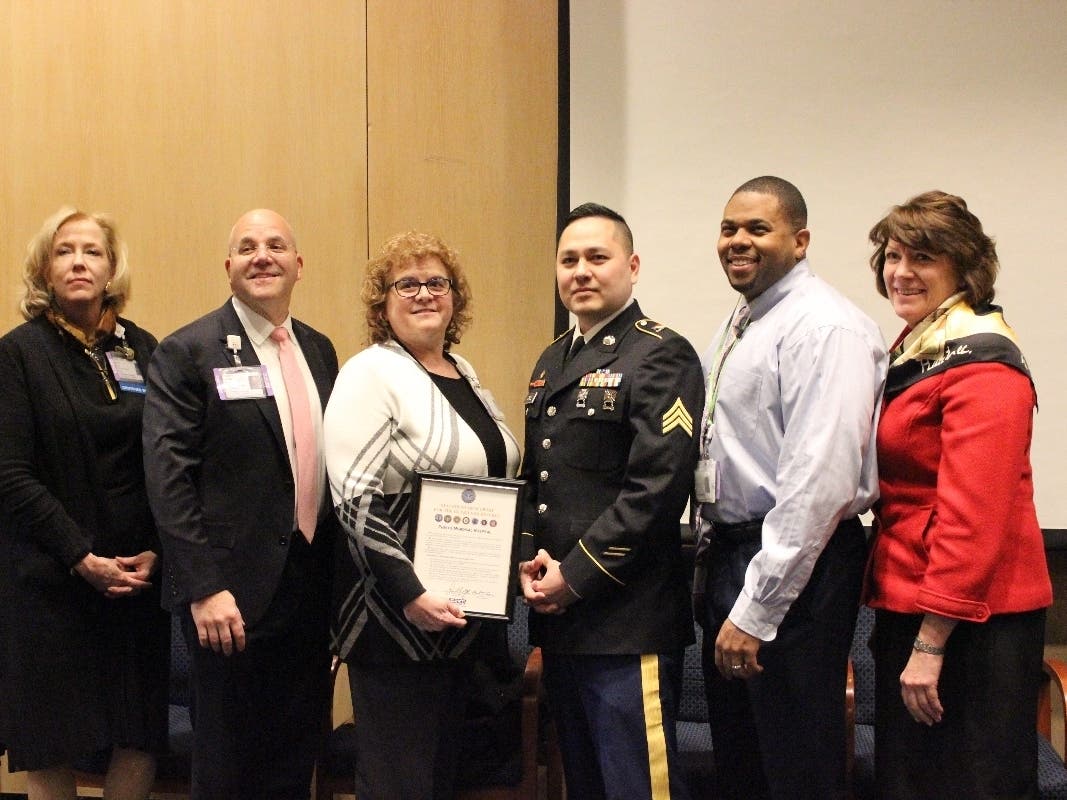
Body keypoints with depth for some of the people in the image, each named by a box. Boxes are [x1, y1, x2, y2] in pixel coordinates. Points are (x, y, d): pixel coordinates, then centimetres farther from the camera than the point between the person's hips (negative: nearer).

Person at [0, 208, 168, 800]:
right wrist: (84, 560, -13)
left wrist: (155, 551, -6)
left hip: (137, 573, 3)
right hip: (48, 580, -3)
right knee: (52, 748, 3)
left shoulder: (143, 350, 8)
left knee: (143, 736, 4)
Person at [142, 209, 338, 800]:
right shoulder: (187, 352, -7)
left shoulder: (318, 350, 12)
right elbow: (169, 479, -13)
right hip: (234, 593, -5)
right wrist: (204, 589, -19)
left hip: (312, 588, 6)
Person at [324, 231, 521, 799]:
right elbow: (354, 498, -19)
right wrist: (409, 595, -24)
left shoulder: (464, 374, 13)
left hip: (465, 613, 8)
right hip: (397, 616, -7)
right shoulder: (370, 374, -10)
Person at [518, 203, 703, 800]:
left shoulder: (662, 357, -10)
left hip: (628, 621, -8)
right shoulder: (553, 362, 16)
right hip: (558, 616, 8)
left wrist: (576, 576, -16)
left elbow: (657, 487, -18)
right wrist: (529, 559, 2)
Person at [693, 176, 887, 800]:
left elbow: (820, 481, -24)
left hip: (793, 565, -9)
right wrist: (712, 562, 16)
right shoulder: (739, 326, 14)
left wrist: (756, 609, -24)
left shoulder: (826, 328, -17)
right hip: (725, 553, 9)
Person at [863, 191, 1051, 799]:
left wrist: (931, 641, -23)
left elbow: (973, 515, -23)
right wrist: (904, 630, 15)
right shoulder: (914, 351, 14)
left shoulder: (981, 365, -16)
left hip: (968, 618, -10)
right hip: (908, 605, 10)